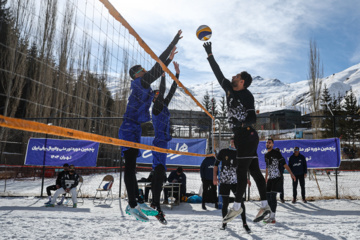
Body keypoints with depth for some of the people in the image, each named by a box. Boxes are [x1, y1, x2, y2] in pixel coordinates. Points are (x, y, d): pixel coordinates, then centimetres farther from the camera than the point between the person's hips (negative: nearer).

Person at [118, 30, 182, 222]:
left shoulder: (142, 85, 17)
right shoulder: (140, 83, -7)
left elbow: (158, 72, 30)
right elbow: (157, 66, -10)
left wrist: (170, 58, 32)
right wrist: (173, 43, -5)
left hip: (133, 130, 10)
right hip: (130, 130, -10)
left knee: (131, 167, 10)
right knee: (130, 167, -11)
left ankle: (137, 202, 17)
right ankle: (133, 206, -10)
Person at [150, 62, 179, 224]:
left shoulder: (164, 107, 16)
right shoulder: (157, 107, -6)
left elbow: (172, 91, 17)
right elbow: (162, 91, -19)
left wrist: (177, 74, 18)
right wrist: (163, 74, -17)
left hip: (163, 142, 10)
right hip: (159, 142, -10)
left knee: (159, 173, 15)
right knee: (159, 172, -16)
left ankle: (154, 203, 25)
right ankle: (157, 207, -19)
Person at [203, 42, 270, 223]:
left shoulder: (247, 96, -10)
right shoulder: (229, 90, 12)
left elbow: (252, 118, -15)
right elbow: (218, 74, 18)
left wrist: (243, 124, -33)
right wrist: (210, 55, 20)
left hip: (247, 136, -8)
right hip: (241, 137, 8)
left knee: (241, 171, -6)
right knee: (254, 171, 7)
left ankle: (237, 206, 2)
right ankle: (265, 206, 12)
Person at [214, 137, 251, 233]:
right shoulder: (223, 152, -1)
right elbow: (216, 164, 4)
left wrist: (246, 178, 8)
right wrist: (215, 177, -4)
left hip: (236, 181, 2)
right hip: (224, 181, -1)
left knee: (241, 202, -6)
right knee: (225, 204, 5)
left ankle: (244, 223, 7)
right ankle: (224, 223, 24)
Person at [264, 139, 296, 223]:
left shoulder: (276, 153, -7)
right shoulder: (266, 155, 14)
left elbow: (284, 164, -11)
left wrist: (291, 173, -21)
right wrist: (266, 177, 31)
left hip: (278, 178, -7)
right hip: (270, 178, 7)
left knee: (273, 196, -14)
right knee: (268, 196, 6)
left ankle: (272, 218, -10)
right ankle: (272, 214, 20)